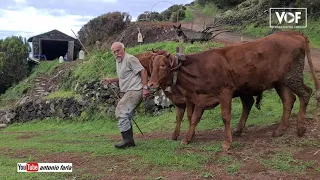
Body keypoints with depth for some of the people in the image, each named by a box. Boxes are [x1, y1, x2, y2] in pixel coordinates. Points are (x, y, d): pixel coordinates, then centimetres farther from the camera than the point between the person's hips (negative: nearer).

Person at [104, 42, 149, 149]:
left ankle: (127, 139, -14)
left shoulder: (130, 59, -10)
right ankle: (129, 141, 19)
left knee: (121, 112, -17)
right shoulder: (118, 61, 19)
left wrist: (145, 88, -21)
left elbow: (143, 71, -15)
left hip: (135, 91, -10)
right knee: (126, 116, 12)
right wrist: (111, 80, 17)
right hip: (129, 92, 10)